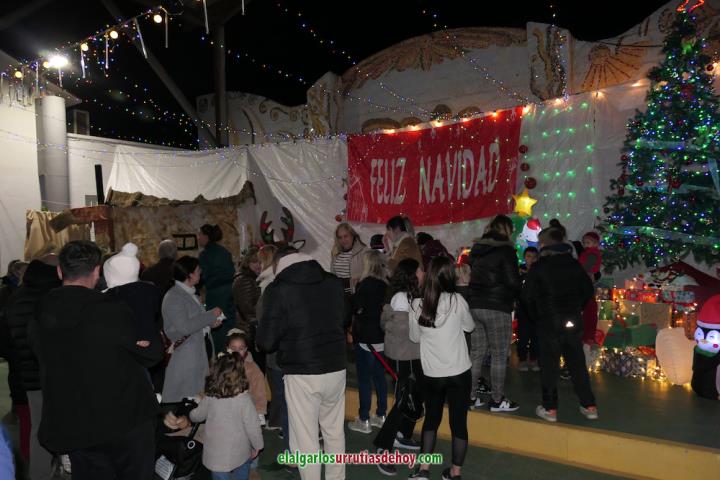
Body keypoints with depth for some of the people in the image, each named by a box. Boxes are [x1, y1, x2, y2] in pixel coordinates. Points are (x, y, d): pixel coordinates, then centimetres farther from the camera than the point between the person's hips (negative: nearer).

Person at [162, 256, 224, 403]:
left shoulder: (190, 294, 13)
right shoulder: (173, 297, -15)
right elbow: (184, 327, -23)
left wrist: (209, 323, 6)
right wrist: (210, 315, -17)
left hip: (200, 349, 9)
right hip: (185, 355, -9)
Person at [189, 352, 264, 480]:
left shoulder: (209, 397, -10)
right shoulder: (243, 398, -19)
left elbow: (197, 416, 8)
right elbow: (252, 426, -17)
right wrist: (257, 445, 1)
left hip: (215, 454, 2)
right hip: (239, 453, -1)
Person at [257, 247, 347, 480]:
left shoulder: (277, 290, -10)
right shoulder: (334, 283, 4)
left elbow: (266, 341, -8)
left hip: (302, 374, -5)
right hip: (336, 368, 5)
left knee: (306, 439, 9)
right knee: (335, 432, 21)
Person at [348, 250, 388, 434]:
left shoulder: (366, 284, -17)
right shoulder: (386, 284, 4)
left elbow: (354, 307, -16)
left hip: (366, 338, -7)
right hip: (381, 337, 7)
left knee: (364, 379, 1)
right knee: (379, 376, 16)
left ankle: (364, 420, 9)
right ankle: (381, 415, 26)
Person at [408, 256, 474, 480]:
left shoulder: (416, 305, -7)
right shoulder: (457, 300, -12)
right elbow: (470, 326, 7)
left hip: (431, 374, 2)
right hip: (459, 373, -2)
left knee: (431, 419, 19)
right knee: (458, 422, 11)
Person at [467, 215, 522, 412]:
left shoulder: (476, 249, 12)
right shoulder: (505, 250, -9)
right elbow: (513, 281, -13)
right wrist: (516, 295, 7)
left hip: (474, 306, 7)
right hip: (497, 308, -6)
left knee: (476, 353, 11)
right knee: (499, 355, 3)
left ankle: (471, 396, 16)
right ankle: (497, 400, 9)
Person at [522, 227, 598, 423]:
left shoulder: (538, 268, -9)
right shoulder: (574, 264, 3)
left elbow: (528, 296, -7)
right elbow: (588, 290, 9)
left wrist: (537, 317, 6)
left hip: (549, 323, -4)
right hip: (574, 322, 4)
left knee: (549, 365, 4)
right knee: (577, 364, 13)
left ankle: (550, 409, 8)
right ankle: (589, 406, 18)